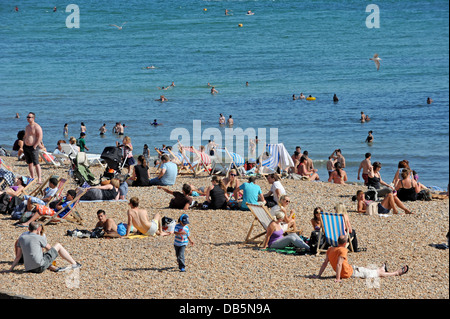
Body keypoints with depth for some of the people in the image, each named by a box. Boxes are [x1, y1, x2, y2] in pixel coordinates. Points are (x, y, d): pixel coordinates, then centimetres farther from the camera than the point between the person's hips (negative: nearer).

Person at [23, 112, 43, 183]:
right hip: (26, 147, 8)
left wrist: (34, 146, -17)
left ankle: (39, 179, -12)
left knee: (36, 163, -11)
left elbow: (40, 138, -16)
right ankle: (32, 178, 15)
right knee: (29, 163, 9)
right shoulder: (27, 127, 16)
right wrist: (24, 145, 14)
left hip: (33, 147, -8)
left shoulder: (37, 127, -10)